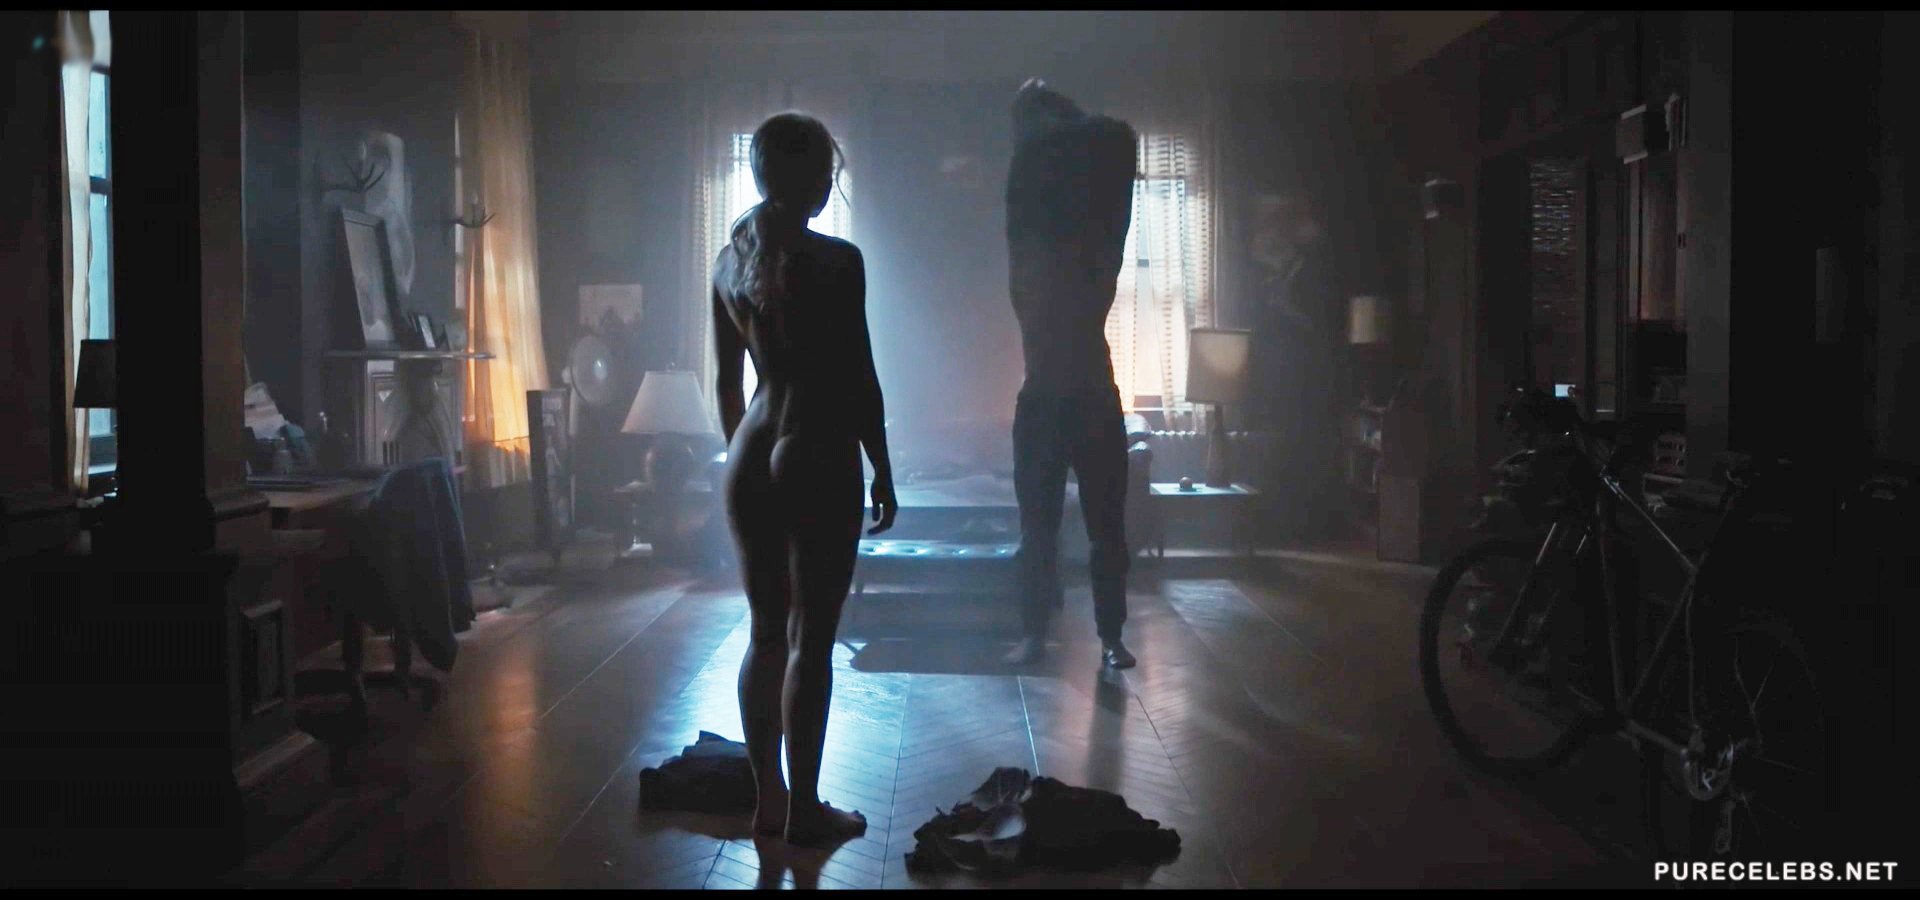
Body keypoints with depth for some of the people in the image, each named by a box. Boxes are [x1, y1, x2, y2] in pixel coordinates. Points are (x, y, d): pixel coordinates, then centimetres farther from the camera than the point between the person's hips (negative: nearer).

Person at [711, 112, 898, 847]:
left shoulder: (729, 260, 7)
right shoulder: (834, 260, -12)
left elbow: (727, 382, 13)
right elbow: (858, 379, -11)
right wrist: (883, 471, -2)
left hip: (750, 454, 7)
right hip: (817, 455, -7)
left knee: (765, 632, 13)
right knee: (810, 639, 1)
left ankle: (766, 797, 21)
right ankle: (804, 808, 9)